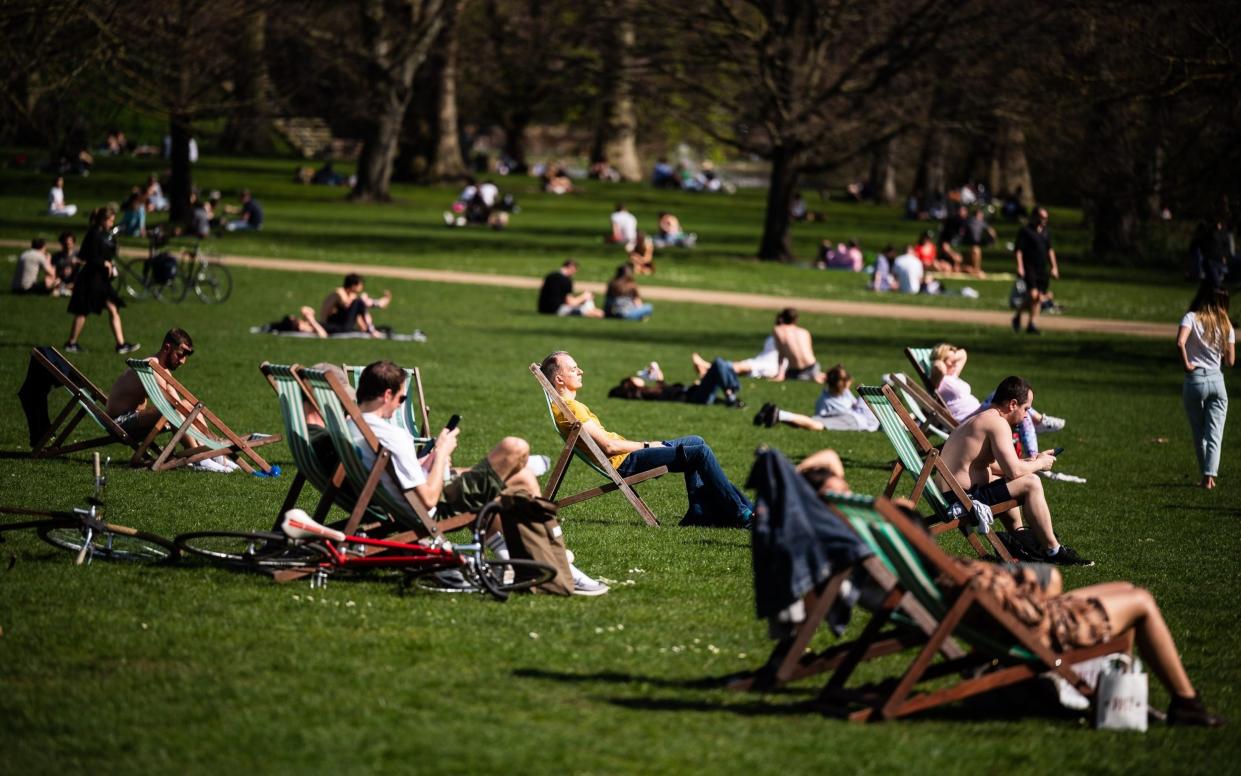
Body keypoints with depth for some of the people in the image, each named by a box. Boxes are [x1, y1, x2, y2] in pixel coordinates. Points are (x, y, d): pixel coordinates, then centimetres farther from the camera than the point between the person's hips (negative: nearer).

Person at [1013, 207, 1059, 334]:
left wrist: (1054, 267, 17)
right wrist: (1020, 267, -16)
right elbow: (1018, 250, -7)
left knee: (1040, 297, 4)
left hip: (1043, 270, 7)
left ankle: (1032, 324, 10)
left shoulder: (1046, 232, 15)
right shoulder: (1025, 231, -5)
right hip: (1029, 268, -7)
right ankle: (1017, 317, 2)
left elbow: (1050, 250, 24)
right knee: (1033, 294, -18)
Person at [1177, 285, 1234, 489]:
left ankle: (1205, 476, 18)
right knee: (1215, 434, 2)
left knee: (1199, 434, 12)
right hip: (1217, 379, 2)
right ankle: (1210, 476, -9)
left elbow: (1180, 342, -25)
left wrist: (1186, 363, -12)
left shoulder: (1192, 318, -6)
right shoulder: (1226, 325, 4)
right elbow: (1230, 361, 5)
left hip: (1195, 379, -2)